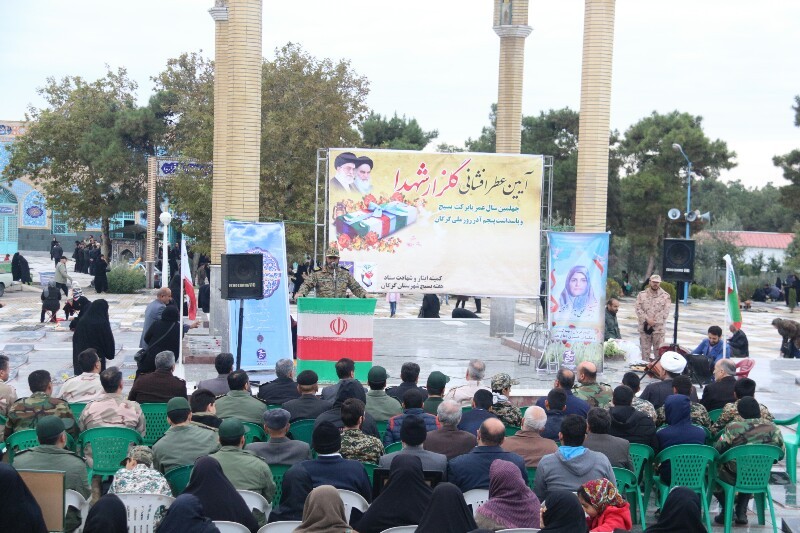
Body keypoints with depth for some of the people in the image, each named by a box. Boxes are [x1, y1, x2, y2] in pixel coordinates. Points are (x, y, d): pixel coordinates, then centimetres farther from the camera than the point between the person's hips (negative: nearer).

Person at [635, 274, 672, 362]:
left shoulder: (665, 296, 3)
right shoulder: (642, 295, 9)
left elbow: (665, 311, -5)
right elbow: (638, 309, 0)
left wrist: (653, 321, -13)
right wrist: (647, 319, -14)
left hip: (658, 327, -2)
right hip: (644, 327, 2)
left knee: (659, 350, -3)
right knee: (645, 350, 7)